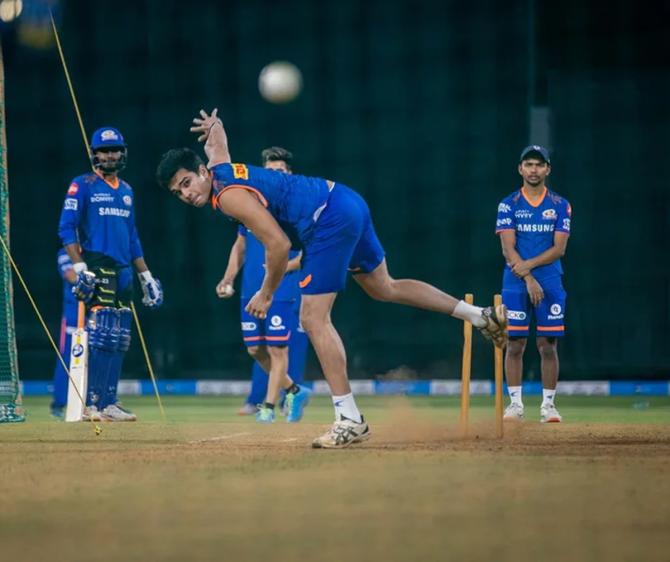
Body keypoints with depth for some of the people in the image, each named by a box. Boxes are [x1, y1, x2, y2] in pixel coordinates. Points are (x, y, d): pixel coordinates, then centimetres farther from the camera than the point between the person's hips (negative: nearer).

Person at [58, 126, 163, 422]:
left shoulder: (126, 190, 20)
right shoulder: (83, 186, -2)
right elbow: (66, 228, -8)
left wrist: (146, 275, 20)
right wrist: (79, 268, -18)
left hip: (123, 272, 7)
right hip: (97, 270, -7)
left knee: (119, 341, 6)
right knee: (101, 337, -15)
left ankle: (108, 403, 10)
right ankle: (93, 405, -16)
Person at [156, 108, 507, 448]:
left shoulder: (229, 196, -18)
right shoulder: (219, 167, 9)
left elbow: (279, 244, -21)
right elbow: (215, 141, 36)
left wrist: (266, 293, -10)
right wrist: (213, 127, 56)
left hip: (329, 223, -10)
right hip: (345, 199, 10)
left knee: (314, 319, -11)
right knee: (384, 288, 27)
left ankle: (350, 420, -14)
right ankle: (481, 316, 34)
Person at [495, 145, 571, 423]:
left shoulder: (560, 206, 7)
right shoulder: (508, 205, 5)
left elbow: (559, 249, -1)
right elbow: (508, 249, -4)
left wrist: (528, 264, -14)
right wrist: (528, 279, -15)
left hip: (550, 283, 0)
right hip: (515, 283, 0)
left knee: (548, 345, -1)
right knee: (515, 344, -2)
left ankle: (548, 405, 4)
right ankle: (515, 403, 3)